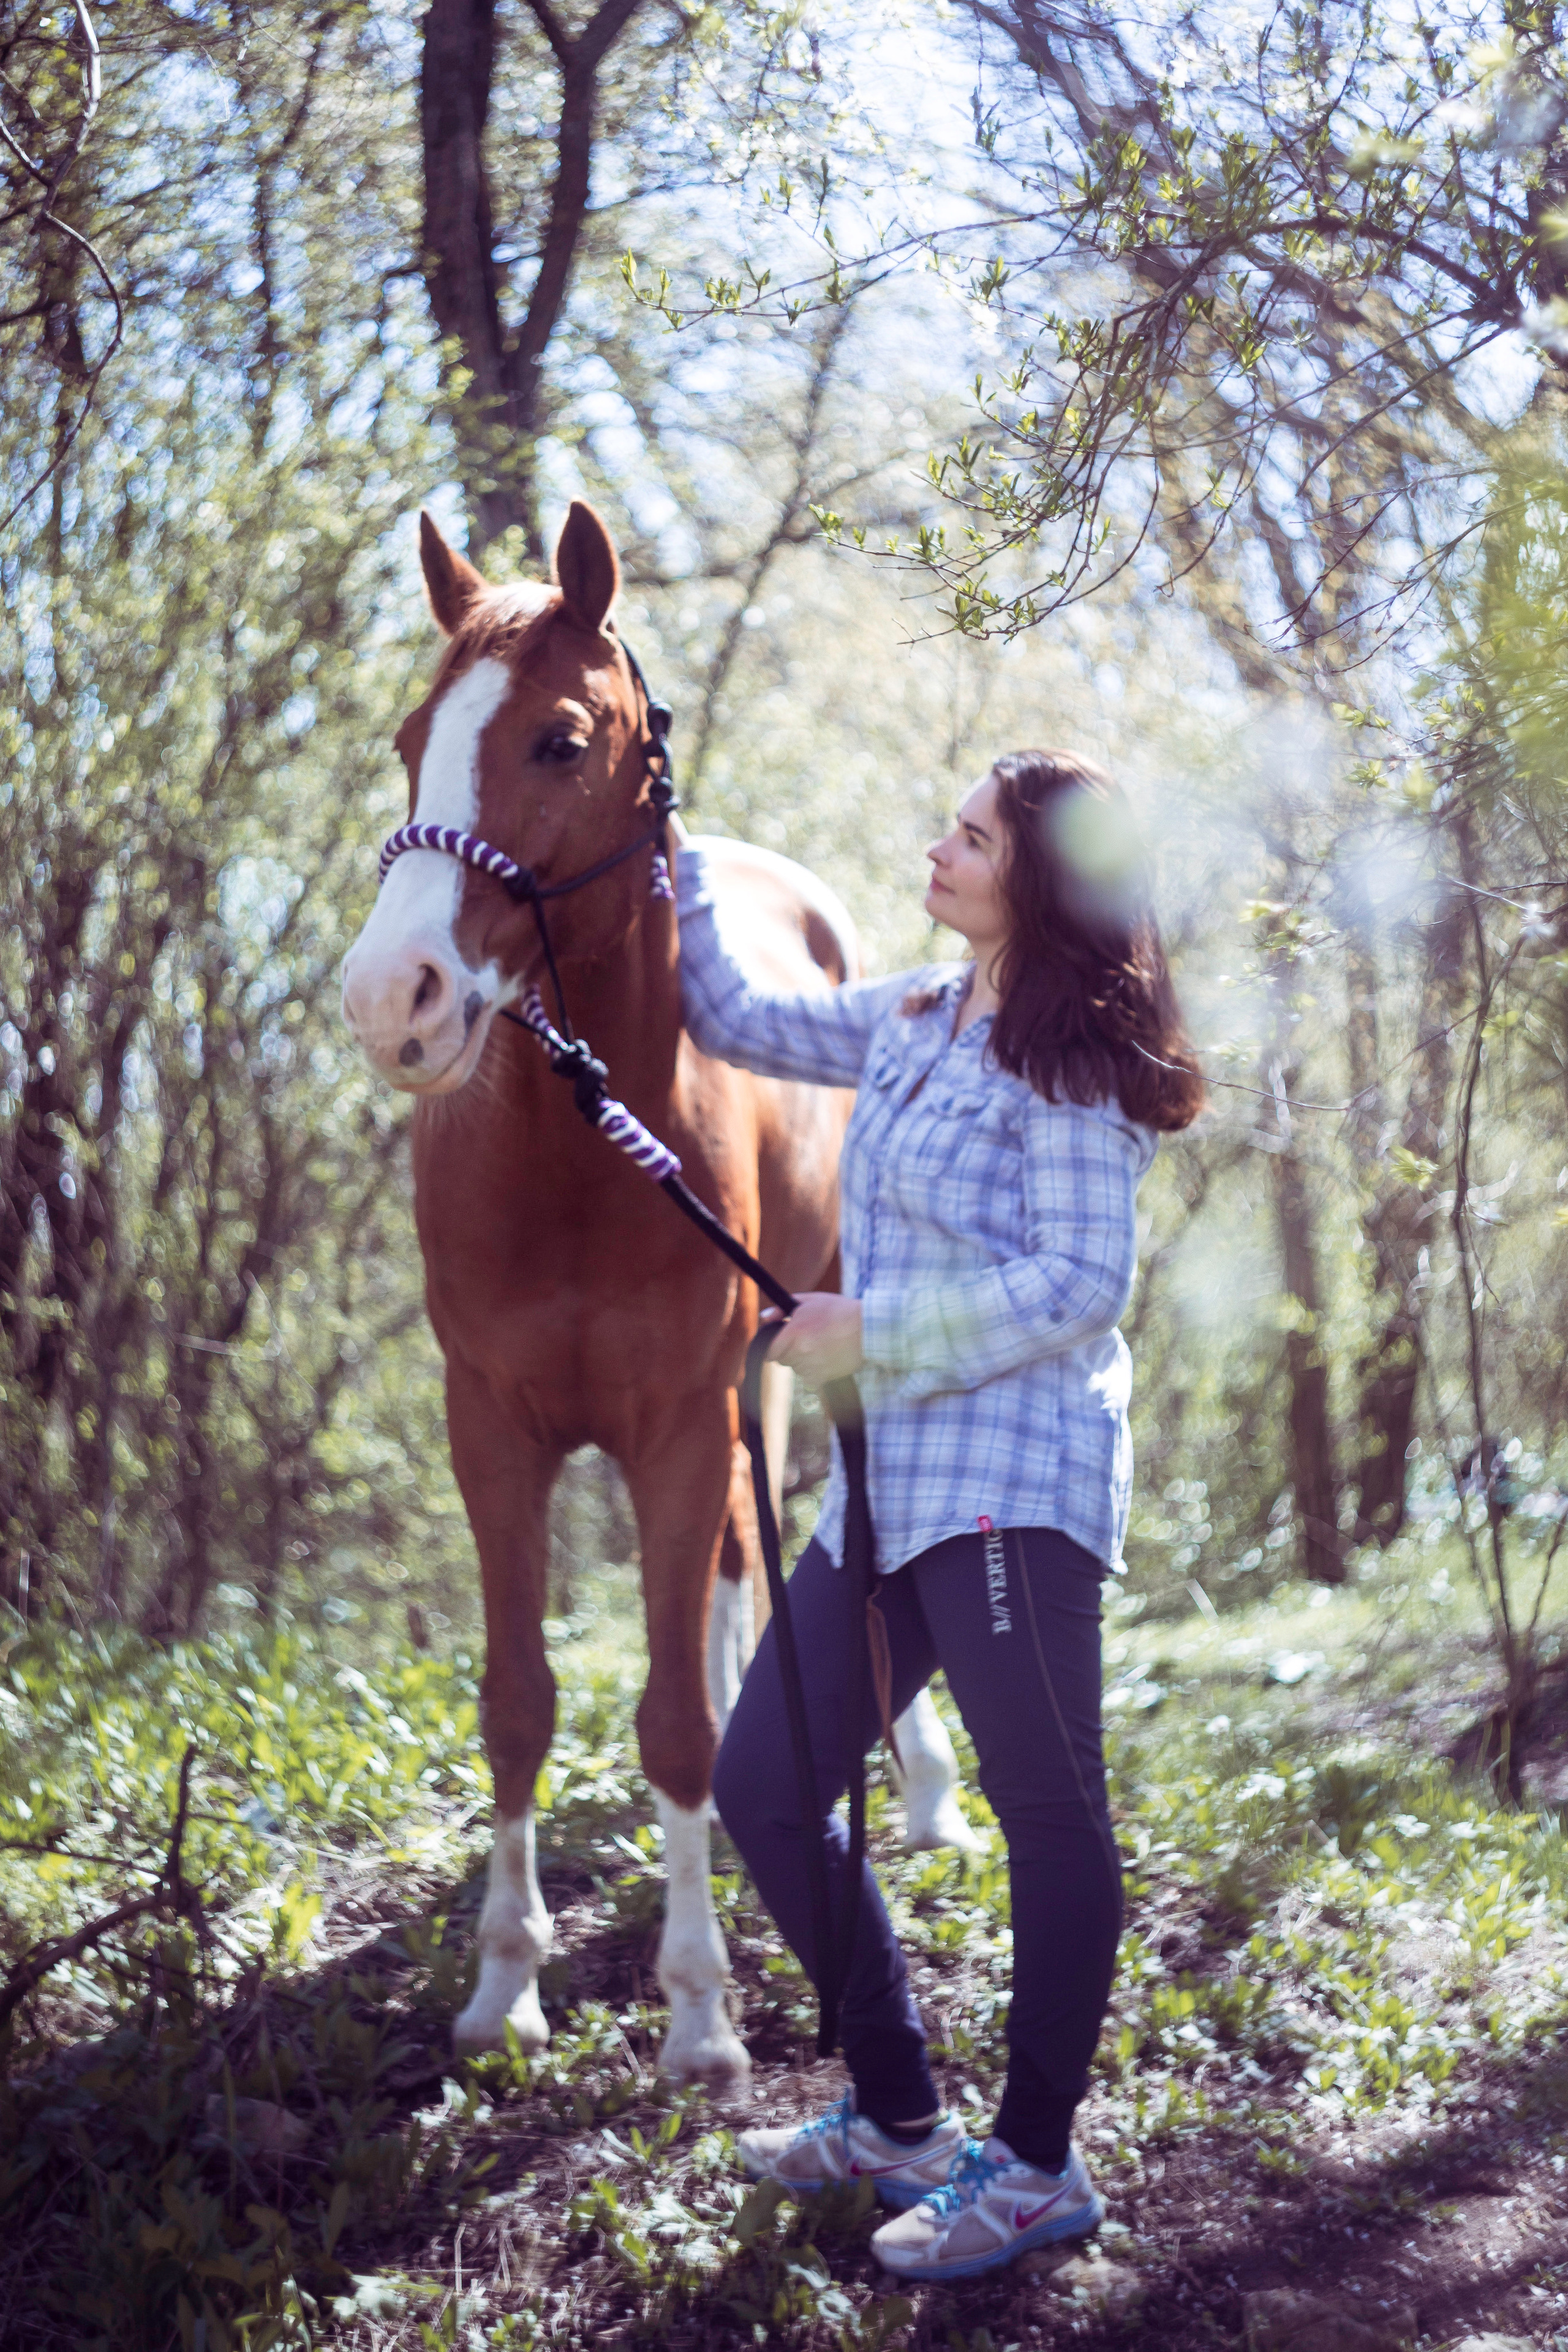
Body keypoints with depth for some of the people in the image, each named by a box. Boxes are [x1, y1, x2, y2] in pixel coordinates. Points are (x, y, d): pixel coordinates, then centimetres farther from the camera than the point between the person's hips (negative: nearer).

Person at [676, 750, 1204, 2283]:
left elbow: (1080, 1280, -17)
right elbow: (738, 1024, 26)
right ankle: (900, 2119, 22)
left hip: (1010, 1481, -9)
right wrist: (666, 864, 20)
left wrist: (874, 1330, -15)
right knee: (760, 1786, 10)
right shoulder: (913, 1023, 14)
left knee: (1048, 1815, -1)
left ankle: (1036, 2167, 10)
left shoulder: (1065, 1059, -10)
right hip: (892, 1479, 9)